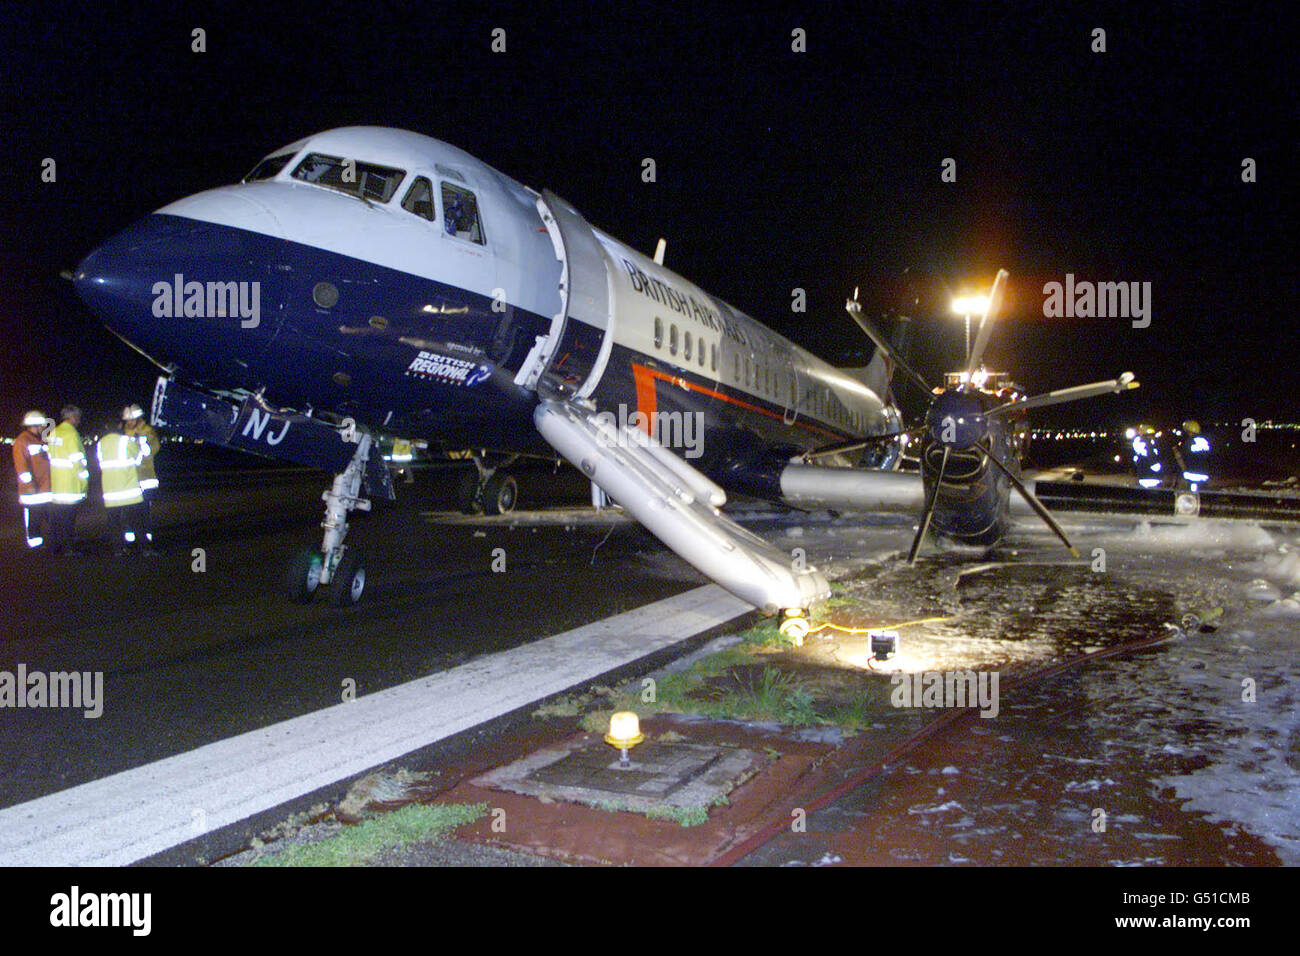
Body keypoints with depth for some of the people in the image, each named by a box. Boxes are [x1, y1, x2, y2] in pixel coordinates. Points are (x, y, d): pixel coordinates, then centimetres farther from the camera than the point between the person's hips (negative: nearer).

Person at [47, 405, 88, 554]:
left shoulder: (54, 433, 11)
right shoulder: (71, 433, -13)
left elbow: (50, 456, 15)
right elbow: (77, 459, -15)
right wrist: (84, 479, -9)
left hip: (55, 482, 8)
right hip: (70, 483, -7)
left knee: (56, 516, 13)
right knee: (69, 516, -3)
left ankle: (55, 546, 19)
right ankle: (68, 546, 0)